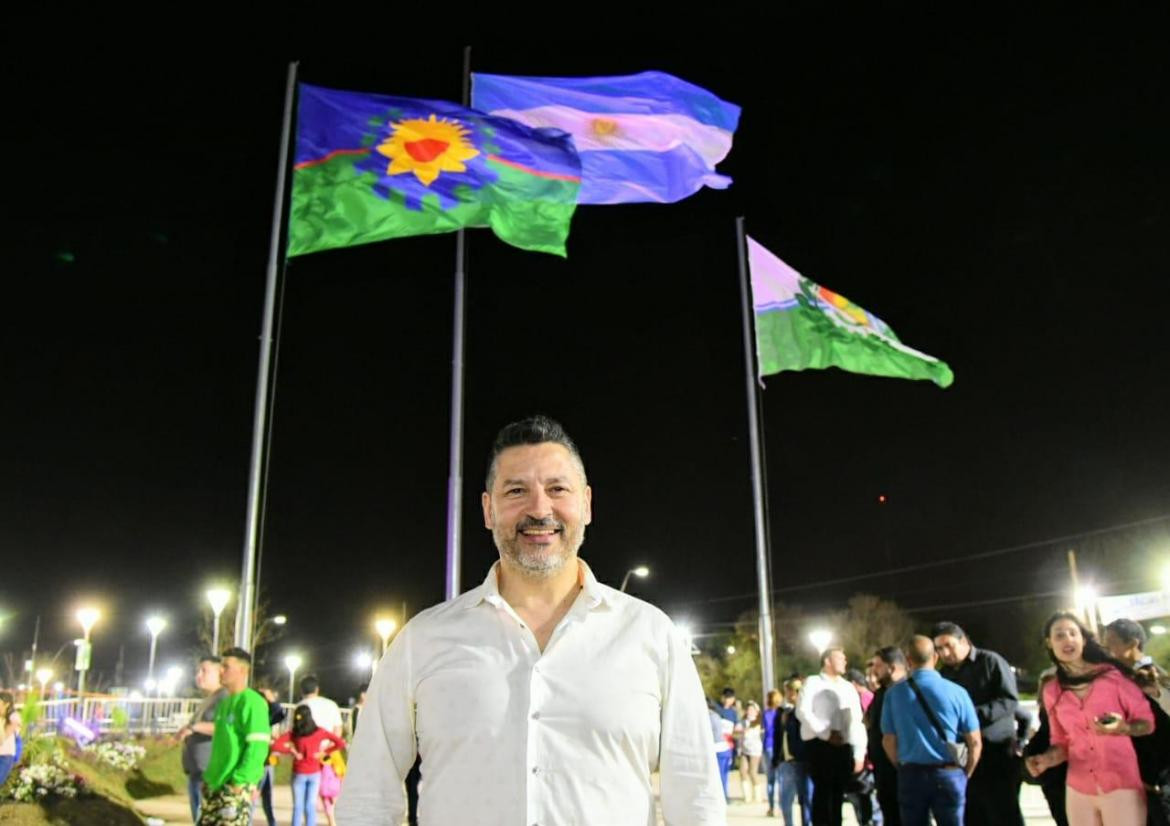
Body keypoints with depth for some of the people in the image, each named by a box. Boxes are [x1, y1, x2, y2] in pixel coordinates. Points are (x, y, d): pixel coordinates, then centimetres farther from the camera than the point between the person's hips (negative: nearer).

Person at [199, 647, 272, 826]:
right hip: (214, 783, 9)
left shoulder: (252, 702, -14)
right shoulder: (225, 701, 14)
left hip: (235, 786, -9)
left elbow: (258, 747, -19)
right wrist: (211, 775, 16)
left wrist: (241, 780, -22)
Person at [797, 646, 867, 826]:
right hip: (819, 744, -4)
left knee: (838, 792, 7)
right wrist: (826, 733, -14)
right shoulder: (813, 683, 2)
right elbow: (802, 711, -9)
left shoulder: (848, 687, 15)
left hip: (844, 746, 4)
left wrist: (859, 753, 4)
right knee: (823, 790, -4)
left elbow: (857, 721, 11)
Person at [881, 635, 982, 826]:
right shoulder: (956, 692, -6)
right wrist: (965, 774, 14)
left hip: (911, 775, 1)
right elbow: (975, 742, -1)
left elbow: (889, 741, 1)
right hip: (949, 774, -1)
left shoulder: (894, 693, -3)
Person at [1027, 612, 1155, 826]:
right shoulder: (1052, 692, 6)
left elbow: (1148, 722, 1)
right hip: (1079, 791, 3)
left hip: (1121, 787, -3)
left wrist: (1123, 728, -19)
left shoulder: (1113, 675, -4)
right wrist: (1046, 759, -7)